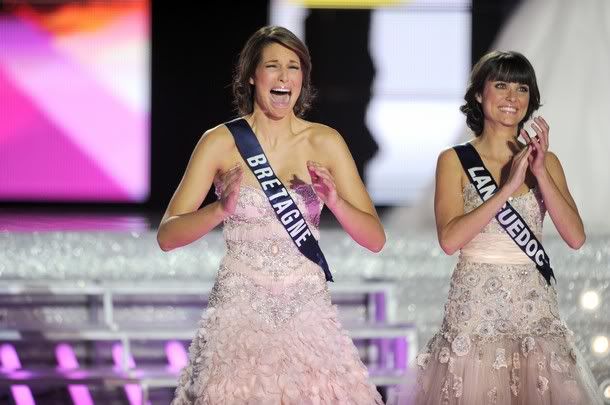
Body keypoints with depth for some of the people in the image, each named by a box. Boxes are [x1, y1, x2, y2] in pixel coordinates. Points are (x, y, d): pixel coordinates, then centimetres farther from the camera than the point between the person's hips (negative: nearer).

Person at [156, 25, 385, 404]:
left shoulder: (325, 142, 1)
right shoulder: (221, 142, -3)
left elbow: (375, 239, 1)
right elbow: (167, 236, -6)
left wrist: (334, 201, -17)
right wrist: (222, 209, -23)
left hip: (308, 314, 1)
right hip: (240, 311, -1)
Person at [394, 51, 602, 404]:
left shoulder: (546, 161, 8)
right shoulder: (455, 160, 0)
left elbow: (576, 237, -3)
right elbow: (450, 239, -13)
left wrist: (540, 173, -12)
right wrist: (508, 186, -17)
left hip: (535, 306, 3)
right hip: (476, 305, -2)